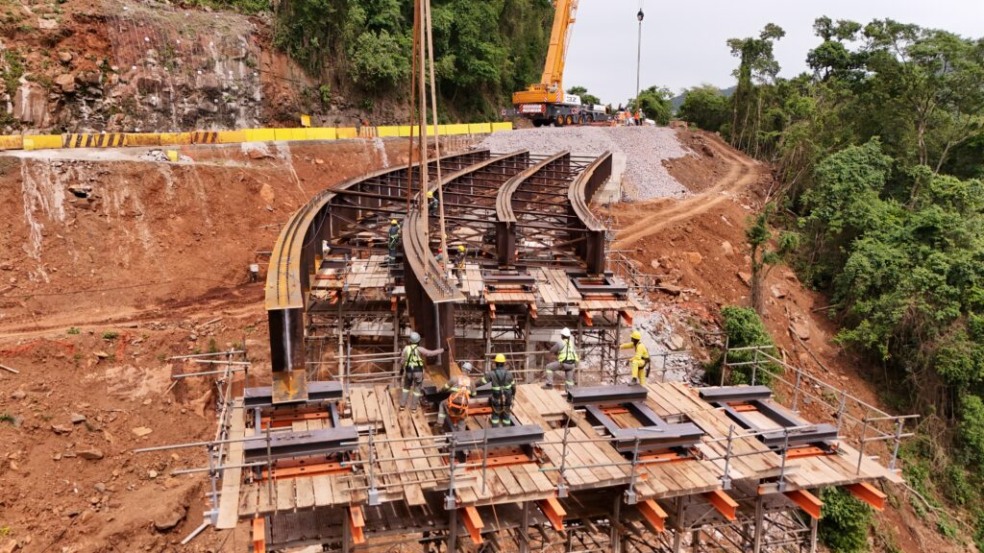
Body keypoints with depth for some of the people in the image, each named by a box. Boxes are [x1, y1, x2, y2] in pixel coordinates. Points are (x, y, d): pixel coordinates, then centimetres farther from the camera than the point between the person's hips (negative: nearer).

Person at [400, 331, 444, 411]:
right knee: (417, 389, 11)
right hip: (418, 371, -3)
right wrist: (442, 350, -14)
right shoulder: (419, 349, -15)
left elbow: (403, 360, 4)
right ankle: (413, 407, 15)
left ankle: (402, 405, 22)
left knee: (406, 387, 22)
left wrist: (401, 369, 21)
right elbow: (430, 353, -22)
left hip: (408, 371, 3)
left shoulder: (406, 348, -5)